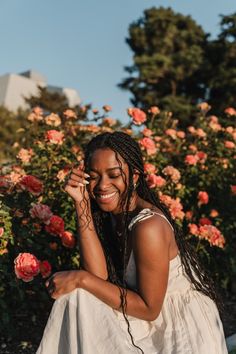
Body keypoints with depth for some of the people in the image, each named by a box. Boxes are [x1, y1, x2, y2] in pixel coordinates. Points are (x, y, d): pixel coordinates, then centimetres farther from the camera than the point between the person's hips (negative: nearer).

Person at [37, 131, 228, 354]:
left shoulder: (148, 227, -27)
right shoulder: (114, 212, -5)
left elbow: (149, 308, -20)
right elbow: (99, 275, -16)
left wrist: (81, 279, -21)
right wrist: (82, 203, -19)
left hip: (183, 327, -7)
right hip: (157, 321, 7)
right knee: (76, 298, -9)